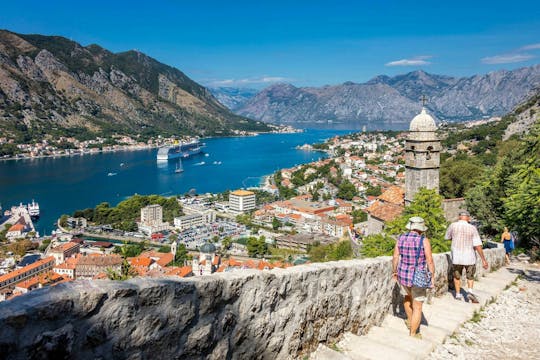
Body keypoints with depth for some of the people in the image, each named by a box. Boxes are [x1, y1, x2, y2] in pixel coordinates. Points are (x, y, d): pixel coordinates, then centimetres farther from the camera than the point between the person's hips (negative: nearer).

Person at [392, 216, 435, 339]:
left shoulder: (401, 238, -5)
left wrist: (395, 271, 11)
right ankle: (412, 335, 18)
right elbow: (429, 261, -16)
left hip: (403, 275, 4)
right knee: (417, 307, 10)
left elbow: (395, 257, -3)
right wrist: (432, 277, -5)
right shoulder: (424, 241, -16)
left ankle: (410, 321, 44)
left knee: (408, 294, 33)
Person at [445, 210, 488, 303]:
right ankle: (470, 291, -1)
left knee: (457, 276, 20)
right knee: (470, 276, 19)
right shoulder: (472, 228, -9)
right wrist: (483, 260, -8)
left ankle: (458, 294, 24)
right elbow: (478, 245, -12)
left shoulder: (453, 225, -7)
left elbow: (447, 237, 11)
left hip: (456, 257, 1)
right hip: (469, 257, 0)